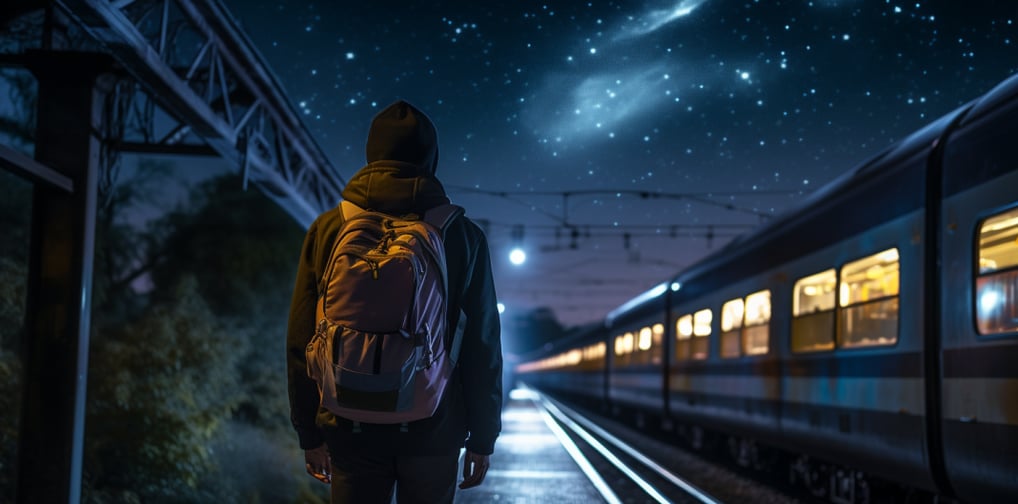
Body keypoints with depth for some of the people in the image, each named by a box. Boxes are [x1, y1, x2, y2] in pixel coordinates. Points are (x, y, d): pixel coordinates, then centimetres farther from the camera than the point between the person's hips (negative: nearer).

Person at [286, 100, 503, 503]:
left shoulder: (328, 229, 1)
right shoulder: (463, 236, -2)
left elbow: (301, 341, 2)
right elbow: (483, 347, -2)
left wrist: (310, 433, 9)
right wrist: (482, 438, 7)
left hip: (351, 429, 1)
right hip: (434, 430, -1)